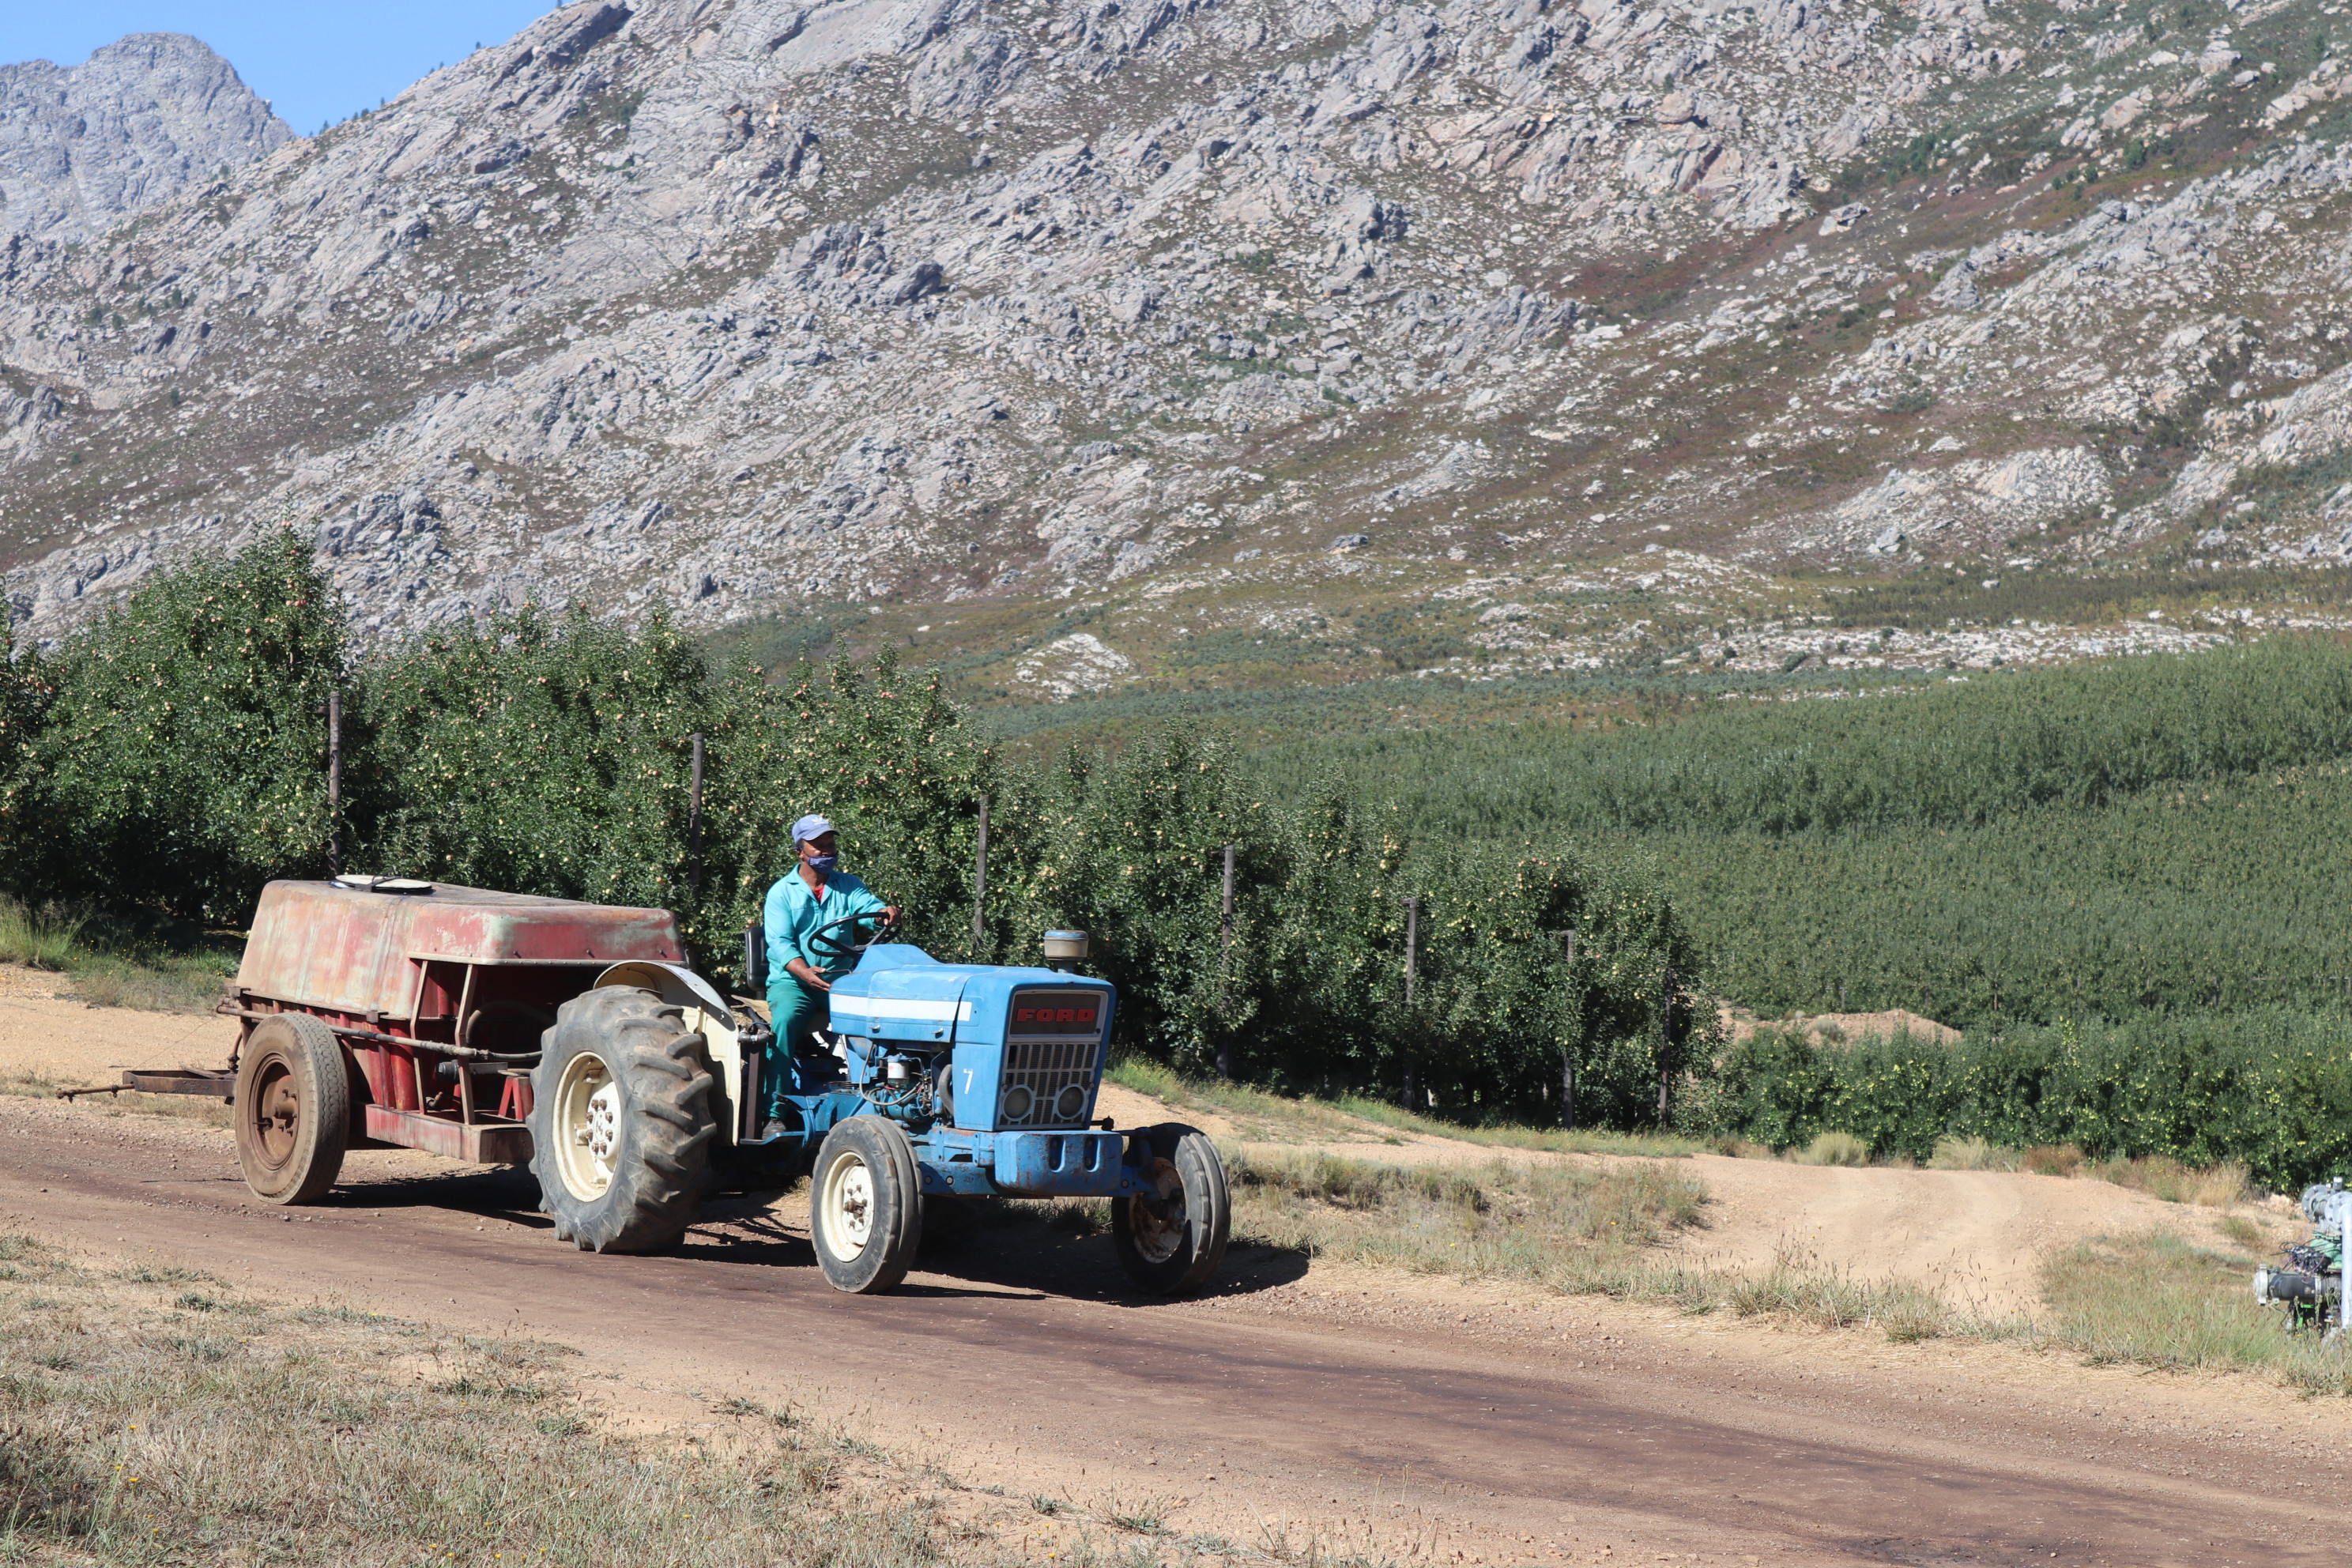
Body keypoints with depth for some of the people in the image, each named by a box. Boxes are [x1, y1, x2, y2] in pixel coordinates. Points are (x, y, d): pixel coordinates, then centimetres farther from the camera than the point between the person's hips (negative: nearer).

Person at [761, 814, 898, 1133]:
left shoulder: (848, 885, 13)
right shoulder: (782, 892, 3)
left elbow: (869, 907, -7)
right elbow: (779, 942, -10)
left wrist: (887, 912, -33)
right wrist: (806, 972, -29)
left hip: (841, 978, 3)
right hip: (791, 979, -3)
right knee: (785, 1019, -34)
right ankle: (776, 1112, -33)